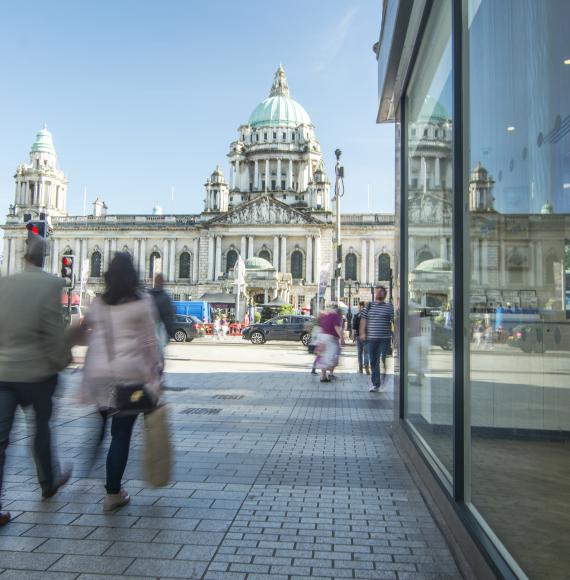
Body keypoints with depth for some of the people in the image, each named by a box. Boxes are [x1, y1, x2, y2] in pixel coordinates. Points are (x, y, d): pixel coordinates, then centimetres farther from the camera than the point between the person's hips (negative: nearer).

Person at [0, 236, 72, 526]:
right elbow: (54, 332, -15)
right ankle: (48, 482, 36)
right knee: (42, 428, 18)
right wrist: (62, 360, 0)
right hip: (37, 370, -3)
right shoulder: (51, 284, -13)